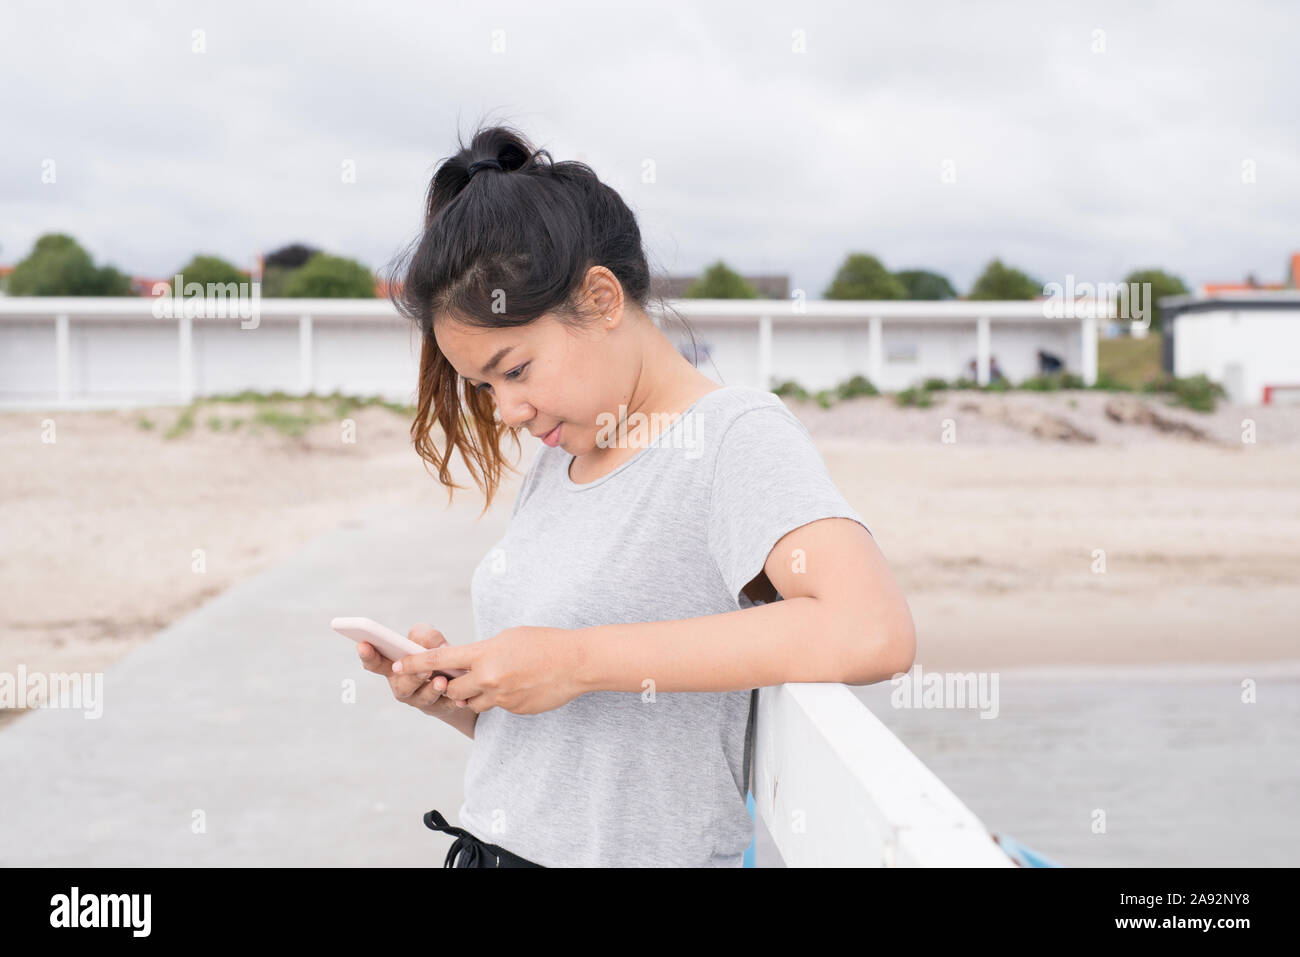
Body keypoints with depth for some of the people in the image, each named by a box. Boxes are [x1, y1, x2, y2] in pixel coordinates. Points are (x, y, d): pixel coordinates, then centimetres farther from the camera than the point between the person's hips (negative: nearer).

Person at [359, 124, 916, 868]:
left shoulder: (737, 432, -14)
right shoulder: (553, 464, 8)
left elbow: (873, 632, -34)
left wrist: (580, 659, -28)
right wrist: (454, 697, -9)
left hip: (634, 850, -7)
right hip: (492, 844, 7)